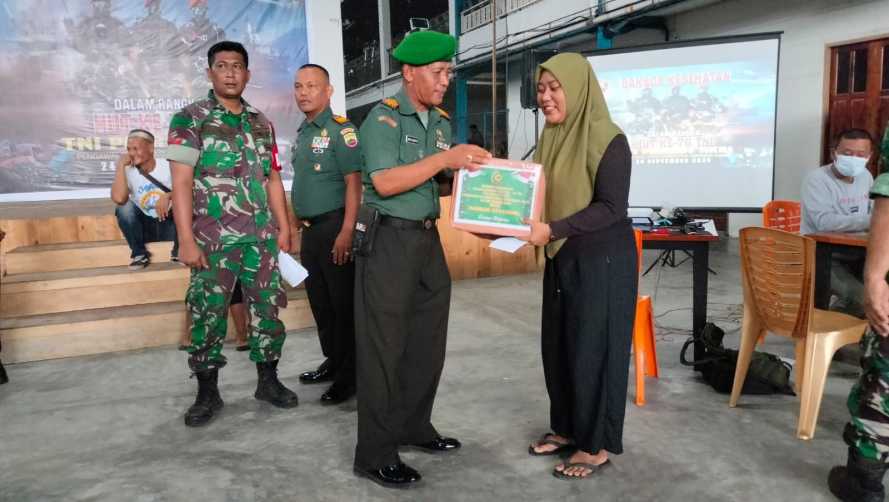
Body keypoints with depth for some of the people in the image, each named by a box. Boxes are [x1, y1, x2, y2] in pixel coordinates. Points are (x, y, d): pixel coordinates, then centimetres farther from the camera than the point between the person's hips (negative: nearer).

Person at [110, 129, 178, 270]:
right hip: (144, 227, 1)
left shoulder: (168, 166, -9)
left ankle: (178, 250, -12)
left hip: (169, 225, -1)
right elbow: (118, 198, -28)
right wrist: (120, 165, -20)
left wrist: (168, 196, -37)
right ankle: (139, 253, -10)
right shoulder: (128, 172, -8)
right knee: (124, 207, -26)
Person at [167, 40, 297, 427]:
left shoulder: (261, 123, 13)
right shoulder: (190, 119, -1)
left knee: (267, 309, 8)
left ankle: (268, 381, 23)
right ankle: (207, 393, 17)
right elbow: (181, 182, -8)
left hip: (262, 237, 4)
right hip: (213, 239, -4)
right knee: (208, 315, 3)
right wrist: (186, 240, -15)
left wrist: (283, 227, 10)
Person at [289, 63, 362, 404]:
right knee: (320, 301, 16)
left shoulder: (340, 130, -10)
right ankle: (333, 362, 30)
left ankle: (351, 375, 7)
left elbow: (353, 182, -17)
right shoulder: (302, 134, 15)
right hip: (310, 230, 9)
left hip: (334, 226, -9)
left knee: (344, 303, -2)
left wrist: (346, 232, -23)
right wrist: (299, 224, 17)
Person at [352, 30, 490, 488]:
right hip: (389, 240, -8)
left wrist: (466, 176, -4)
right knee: (383, 347, -1)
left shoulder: (442, 122, 12)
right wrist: (445, 159, -23)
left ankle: (414, 427, 31)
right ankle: (374, 454, 10)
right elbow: (385, 182, -22)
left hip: (428, 239, 8)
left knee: (428, 341, 14)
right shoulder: (383, 118, -11)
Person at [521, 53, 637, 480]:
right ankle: (567, 427, 31)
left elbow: (611, 207, -20)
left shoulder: (608, 141, -15)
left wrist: (552, 230, -28)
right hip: (560, 257, 8)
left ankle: (598, 444, 16)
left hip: (602, 260, -7)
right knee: (557, 344, 13)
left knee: (594, 347, 1)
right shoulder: (551, 138, 8)